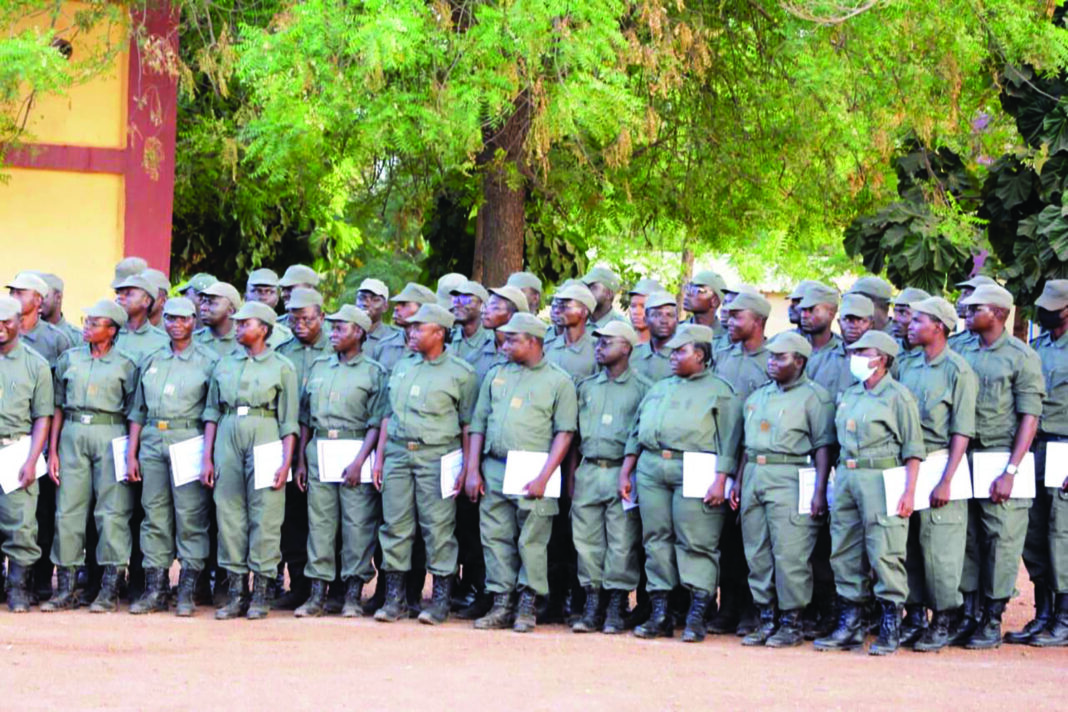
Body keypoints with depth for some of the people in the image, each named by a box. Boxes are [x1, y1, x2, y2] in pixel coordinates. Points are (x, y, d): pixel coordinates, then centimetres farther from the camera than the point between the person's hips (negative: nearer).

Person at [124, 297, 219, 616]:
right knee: (154, 516, 4)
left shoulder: (209, 362, 2)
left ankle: (187, 592, -2)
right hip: (152, 443, 4)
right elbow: (138, 411, 18)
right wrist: (131, 454, 11)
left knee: (191, 518, -6)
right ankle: (155, 589, 8)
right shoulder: (151, 361, 16)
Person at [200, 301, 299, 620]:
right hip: (227, 437, 4)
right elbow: (212, 412, 15)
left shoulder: (282, 367, 4)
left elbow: (289, 420, 2)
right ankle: (235, 591, 7)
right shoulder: (225, 364, 15)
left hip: (265, 436, -4)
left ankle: (260, 593, 1)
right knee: (229, 514, 2)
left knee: (265, 516, -5)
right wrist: (207, 458, 8)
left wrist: (286, 463, -7)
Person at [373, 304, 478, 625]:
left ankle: (441, 599, 0)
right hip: (397, 453, 5)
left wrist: (465, 467, -6)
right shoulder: (403, 368, 17)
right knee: (395, 526, 3)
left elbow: (468, 424, 0)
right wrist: (380, 457, 13)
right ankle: (394, 598, 8)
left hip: (437, 456, -5)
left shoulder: (461, 372, 1)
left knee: (439, 528, -5)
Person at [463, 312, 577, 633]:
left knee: (532, 541, -4)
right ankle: (501, 605, 8)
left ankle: (527, 607, 2)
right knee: (496, 538, 3)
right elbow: (478, 424, 16)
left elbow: (564, 433, -4)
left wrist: (543, 477, -13)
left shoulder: (558, 381, 3)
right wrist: (472, 471, 6)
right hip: (493, 470, 5)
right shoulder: (496, 376, 16)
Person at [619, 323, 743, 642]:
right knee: (656, 540, 4)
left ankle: (696, 617, -6)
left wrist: (720, 482, -14)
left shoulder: (719, 391, 4)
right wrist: (625, 473, 16)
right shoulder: (659, 389, 23)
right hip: (651, 470, 6)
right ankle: (660, 615, 7)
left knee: (696, 544, -8)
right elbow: (636, 433, 24)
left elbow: (728, 442, -4)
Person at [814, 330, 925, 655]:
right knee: (844, 553, 8)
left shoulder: (898, 396, -4)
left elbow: (913, 449, -7)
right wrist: (833, 482, 17)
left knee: (885, 553, -7)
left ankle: (891, 628, -2)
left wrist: (909, 491, -14)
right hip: (845, 476, 7)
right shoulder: (848, 395, 17)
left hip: (880, 478, -7)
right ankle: (851, 625, 15)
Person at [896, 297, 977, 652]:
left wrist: (946, 481, -17)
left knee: (940, 548, -4)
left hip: (939, 464, -6)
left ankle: (942, 622, 5)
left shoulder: (958, 370, -8)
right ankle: (914, 617, 18)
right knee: (908, 545, 9)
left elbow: (962, 432, -11)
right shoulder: (906, 366, 11)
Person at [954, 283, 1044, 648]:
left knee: (1001, 540, -2)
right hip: (964, 456, 5)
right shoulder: (962, 352, 9)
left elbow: (1030, 419, -9)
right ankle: (969, 615, 14)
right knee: (968, 539, 7)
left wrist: (1010, 471, -16)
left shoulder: (1022, 356, -6)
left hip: (1001, 456, -5)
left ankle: (993, 621, 5)